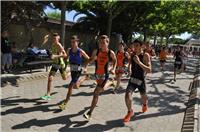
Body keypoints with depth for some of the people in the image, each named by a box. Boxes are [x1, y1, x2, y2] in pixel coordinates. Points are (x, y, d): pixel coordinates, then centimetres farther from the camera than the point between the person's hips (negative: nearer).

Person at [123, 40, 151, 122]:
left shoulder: (145, 55, -16)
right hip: (132, 79, 3)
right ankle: (130, 112, 7)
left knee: (143, 96, 19)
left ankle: (145, 105, 56)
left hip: (141, 80, -2)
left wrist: (139, 62, -34)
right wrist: (129, 69, -1)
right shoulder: (132, 55, -2)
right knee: (127, 95, -16)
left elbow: (149, 70, -25)